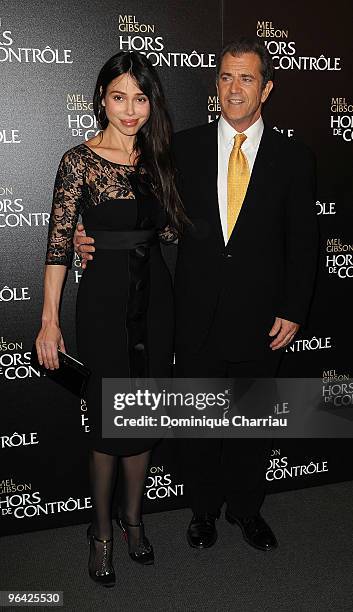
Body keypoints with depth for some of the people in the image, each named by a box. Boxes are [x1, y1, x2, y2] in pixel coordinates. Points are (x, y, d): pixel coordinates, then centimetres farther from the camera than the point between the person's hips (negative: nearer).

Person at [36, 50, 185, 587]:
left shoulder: (157, 159, 10)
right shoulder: (80, 161, -6)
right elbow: (59, 242, -9)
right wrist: (50, 320, -11)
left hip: (155, 294, 5)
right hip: (105, 297, -5)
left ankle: (133, 517, 34)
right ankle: (102, 531, 26)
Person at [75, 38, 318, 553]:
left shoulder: (294, 158, -1)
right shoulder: (184, 147, 1)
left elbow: (304, 243, 0)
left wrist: (293, 312, -6)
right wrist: (97, 239, -9)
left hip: (261, 320, 0)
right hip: (198, 318, 1)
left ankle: (246, 507, 39)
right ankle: (204, 508, 38)